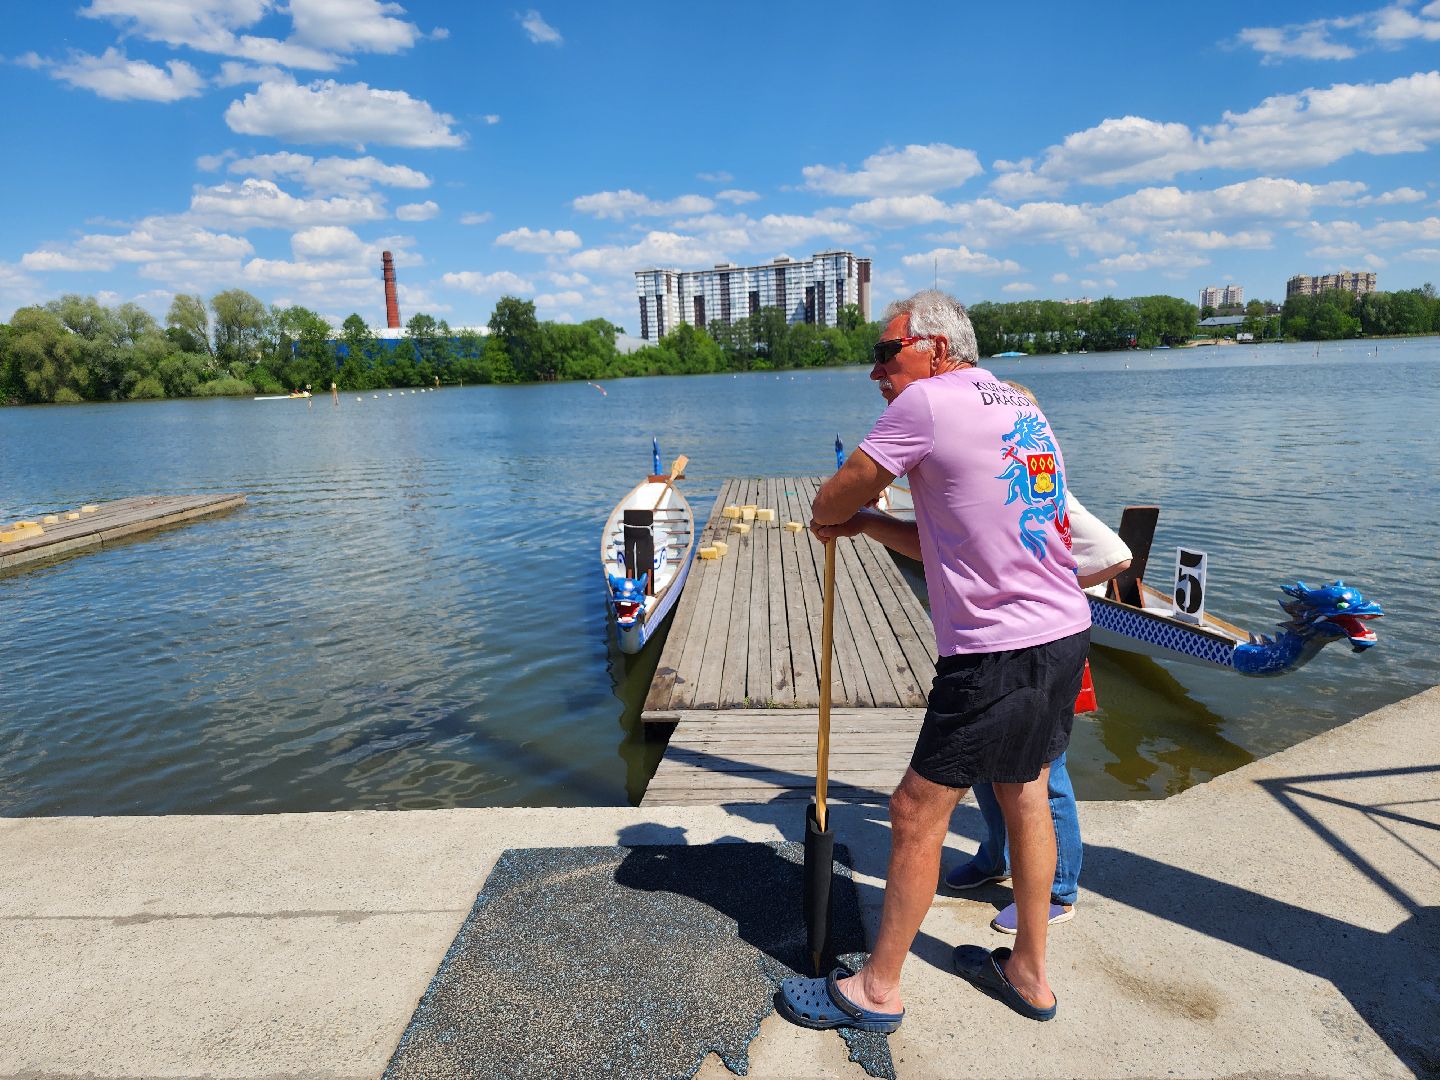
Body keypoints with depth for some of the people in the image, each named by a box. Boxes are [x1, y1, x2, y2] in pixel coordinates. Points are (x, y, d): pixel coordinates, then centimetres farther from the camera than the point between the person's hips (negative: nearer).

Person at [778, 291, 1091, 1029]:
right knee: (1024, 796, 22)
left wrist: (837, 515, 17)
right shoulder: (1021, 409, 15)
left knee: (918, 811, 3)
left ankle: (876, 990, 21)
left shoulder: (926, 402, -12)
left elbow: (828, 502, -5)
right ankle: (1028, 973, 39)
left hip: (997, 655, -9)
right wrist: (870, 524, 11)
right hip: (1063, 635, 10)